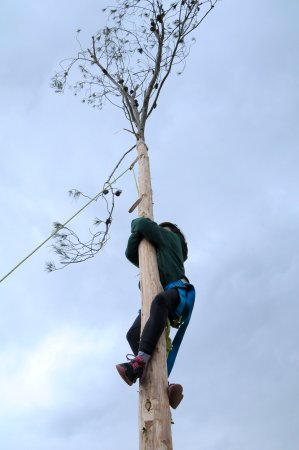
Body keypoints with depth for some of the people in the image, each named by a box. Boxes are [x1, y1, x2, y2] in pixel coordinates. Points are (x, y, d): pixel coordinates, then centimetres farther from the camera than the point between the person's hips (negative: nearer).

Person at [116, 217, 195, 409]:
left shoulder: (172, 238, 20)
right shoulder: (153, 255, 38)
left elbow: (144, 224, 6)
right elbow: (131, 253, 28)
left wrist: (137, 223, 28)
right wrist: (137, 232, 22)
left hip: (178, 292, -7)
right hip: (161, 298, 7)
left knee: (160, 300, -42)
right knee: (133, 334, -18)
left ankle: (139, 362, -58)